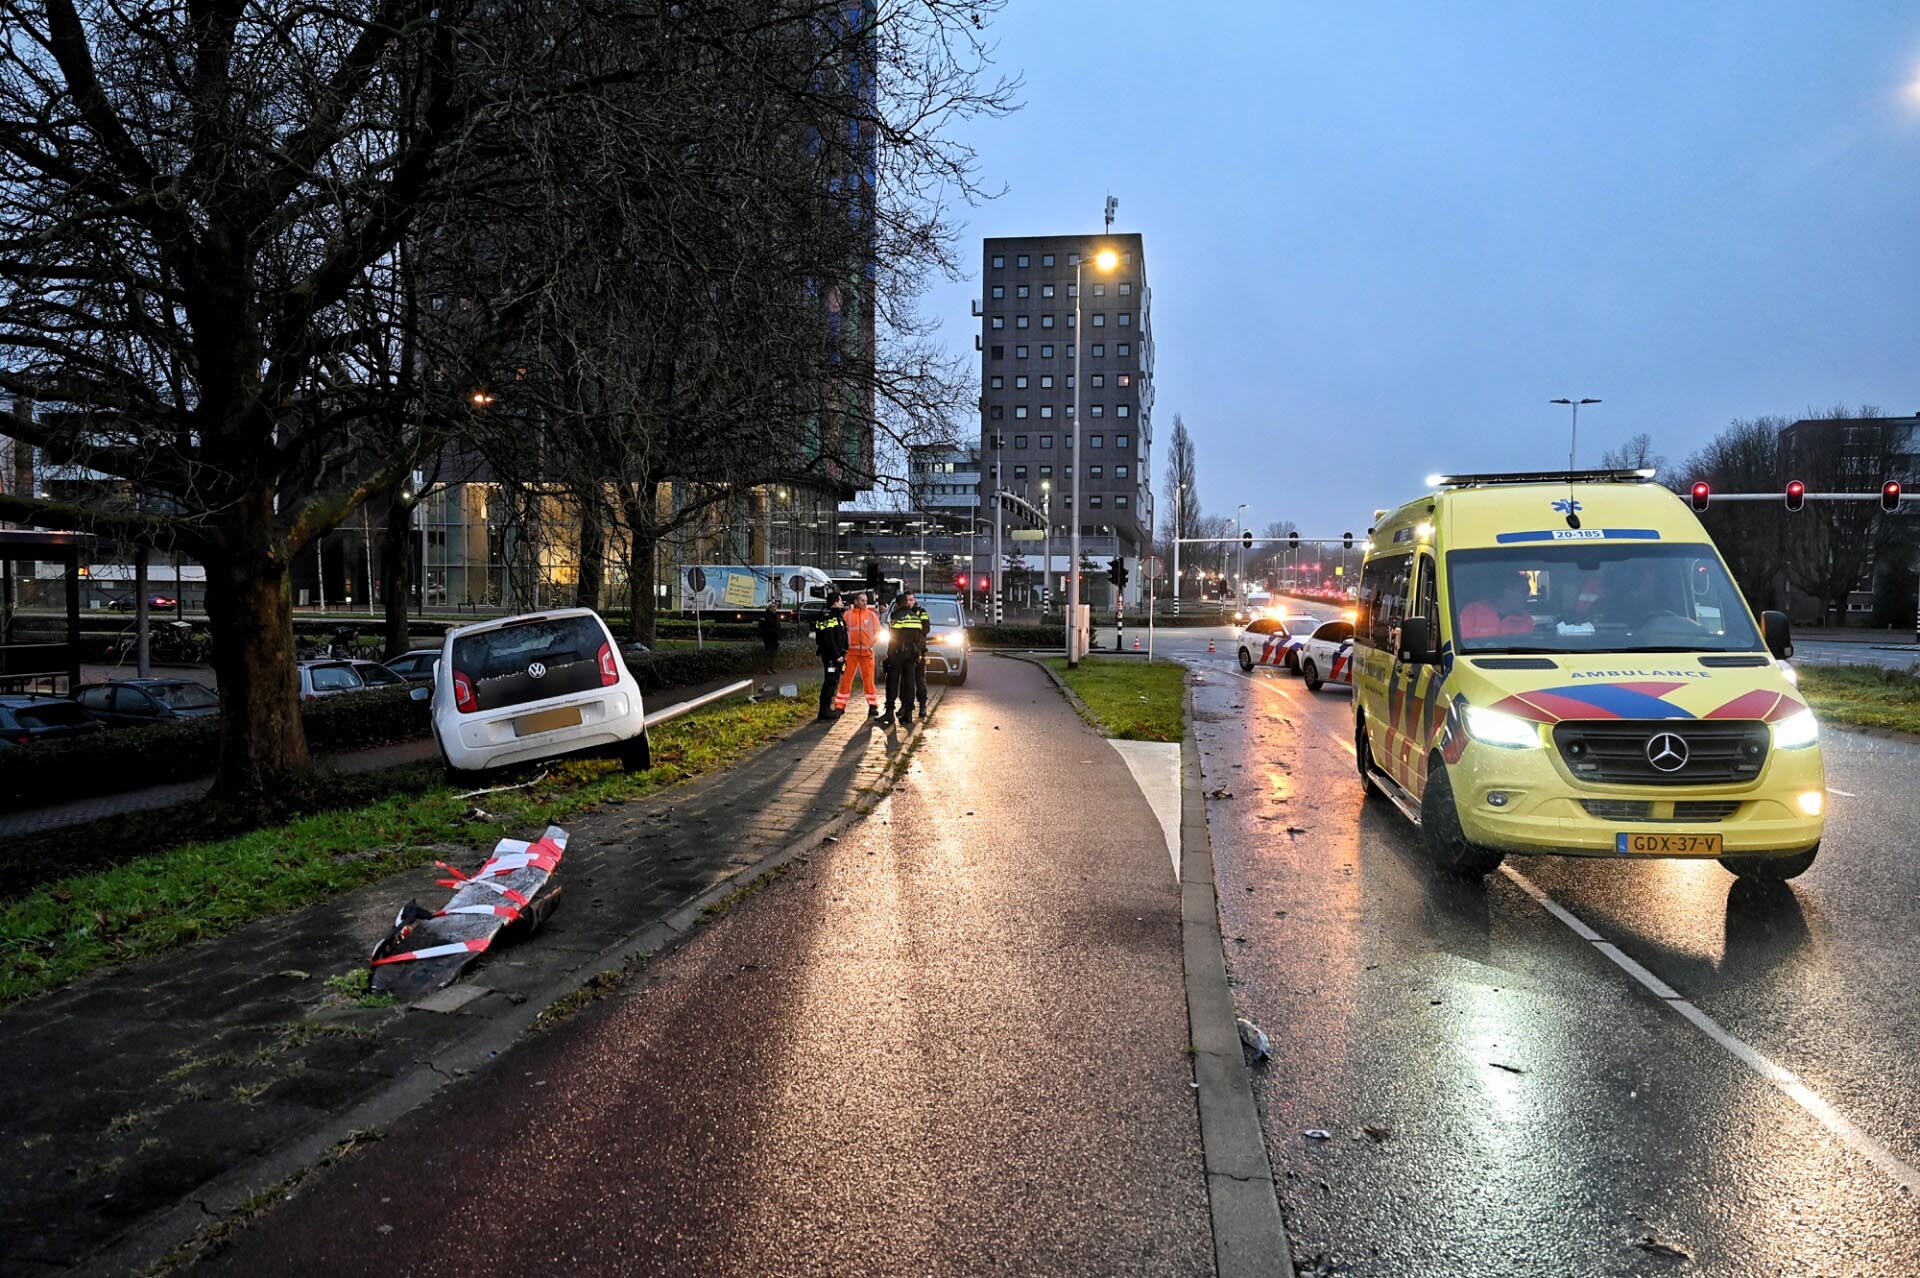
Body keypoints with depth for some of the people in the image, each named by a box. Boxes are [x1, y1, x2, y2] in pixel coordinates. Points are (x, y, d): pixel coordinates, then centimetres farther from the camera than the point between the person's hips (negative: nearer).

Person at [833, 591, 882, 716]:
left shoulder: (872, 615, 6)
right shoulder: (847, 614, 2)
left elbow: (878, 631, 8)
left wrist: (871, 643, -4)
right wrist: (845, 645, -7)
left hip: (867, 652, 1)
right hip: (851, 652, -1)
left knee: (869, 680, 4)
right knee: (846, 679, 0)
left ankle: (873, 706, 11)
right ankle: (839, 706, 6)